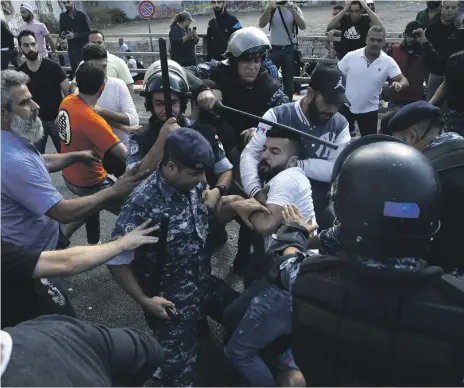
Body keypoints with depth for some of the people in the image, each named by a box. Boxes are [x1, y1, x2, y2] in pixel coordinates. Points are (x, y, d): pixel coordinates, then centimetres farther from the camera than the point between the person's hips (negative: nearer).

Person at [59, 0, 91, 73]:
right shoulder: (62, 16, 7)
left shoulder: (82, 15, -7)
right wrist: (62, 35, -10)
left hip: (83, 48, -4)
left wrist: (74, 35, -20)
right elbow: (61, 32, 14)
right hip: (71, 49, 4)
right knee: (74, 70, 6)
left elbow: (89, 33, -9)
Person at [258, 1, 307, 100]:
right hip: (274, 49, 0)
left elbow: (303, 26, -14)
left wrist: (293, 10, -26)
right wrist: (268, 9, -29)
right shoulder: (272, 9, 3)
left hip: (290, 50, 0)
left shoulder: (295, 8, 2)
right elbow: (261, 25, -13)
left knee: (288, 82, 5)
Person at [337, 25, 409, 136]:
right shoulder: (351, 56, -10)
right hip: (346, 106, 0)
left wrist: (399, 84, -40)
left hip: (369, 110, 0)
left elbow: (404, 81, -16)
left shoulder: (388, 62, -10)